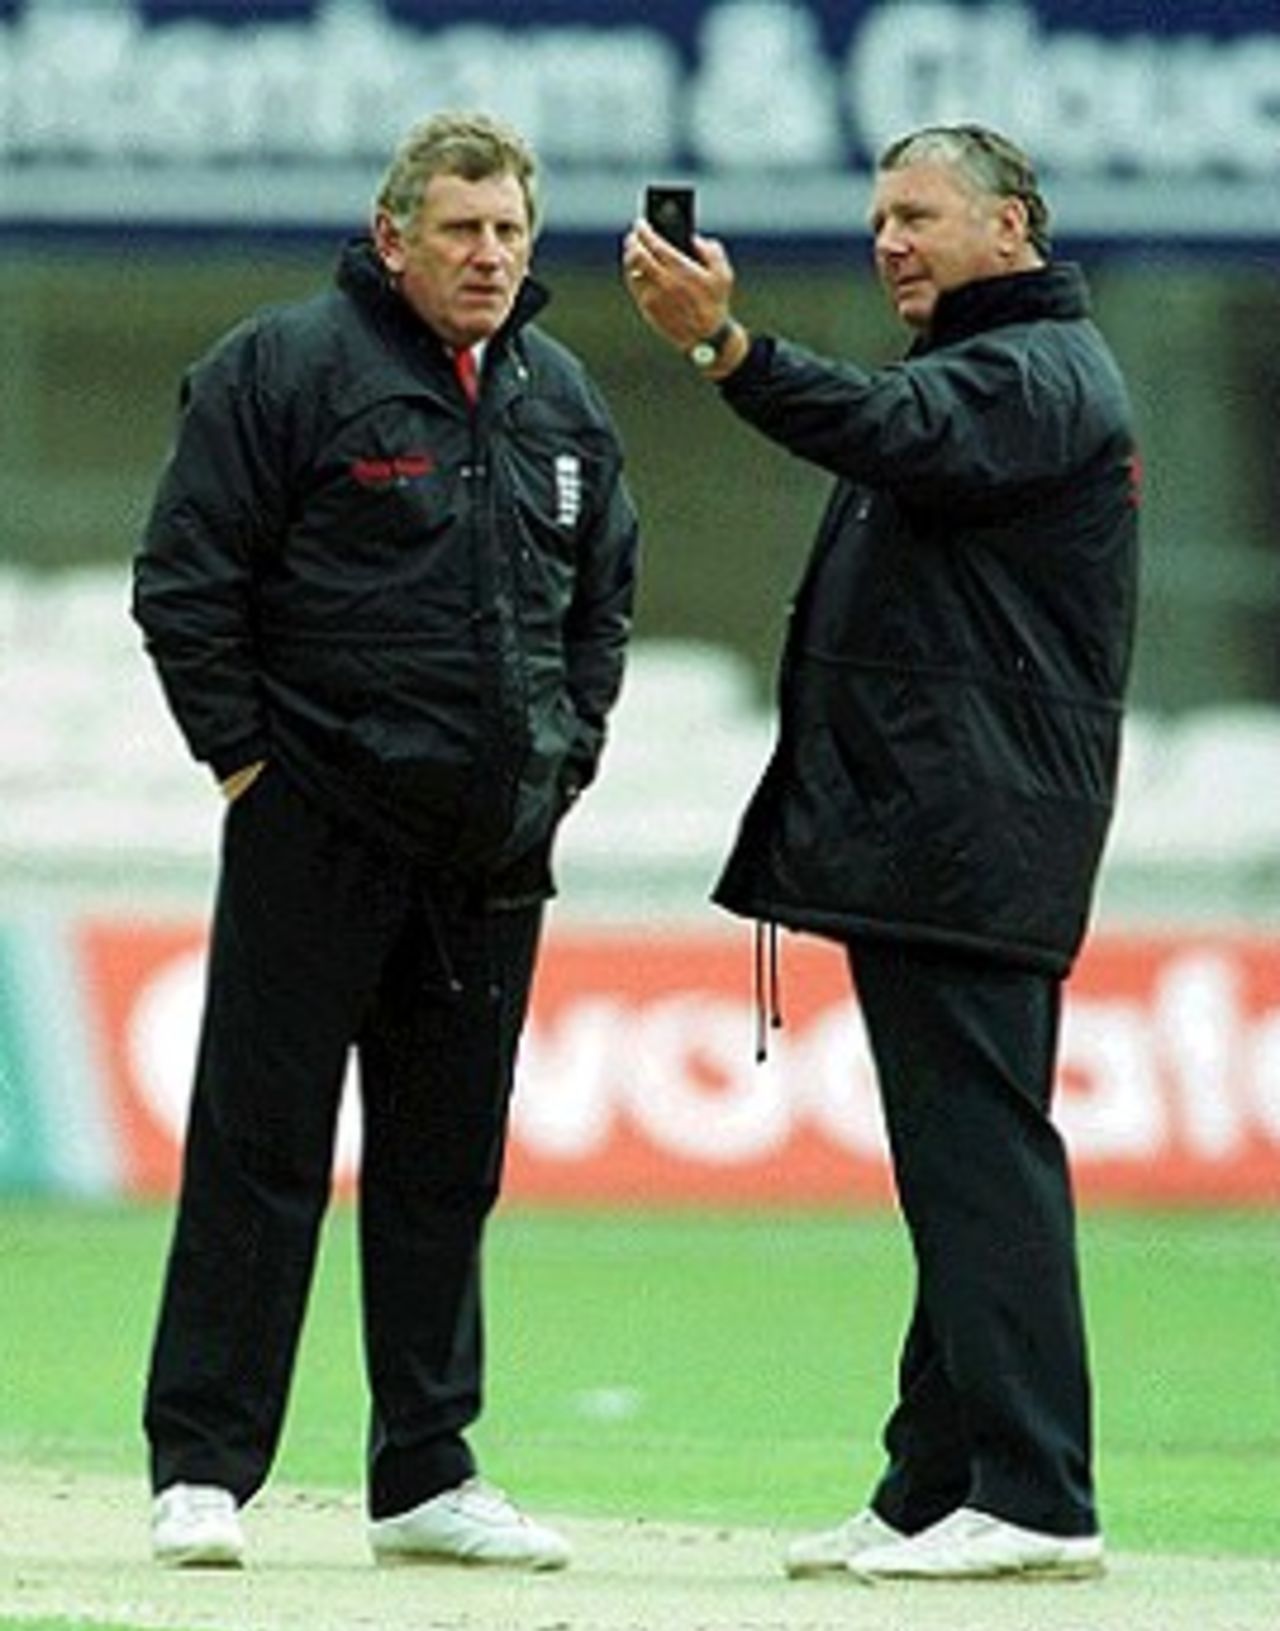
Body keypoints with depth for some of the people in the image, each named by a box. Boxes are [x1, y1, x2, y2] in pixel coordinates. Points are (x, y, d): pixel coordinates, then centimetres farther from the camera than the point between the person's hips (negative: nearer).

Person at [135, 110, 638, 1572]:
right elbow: (185, 583, -8)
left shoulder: (563, 403, 12)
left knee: (446, 1164, 9)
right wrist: (247, 757, -9)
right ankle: (200, 1474, -2)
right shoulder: (283, 371, -8)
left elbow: (603, 600, 23)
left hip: (492, 848, 6)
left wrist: (562, 761, 13)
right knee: (261, 1148, -4)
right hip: (318, 833, -6)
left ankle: (426, 1477, 15)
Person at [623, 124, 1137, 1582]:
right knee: (958, 1165, 10)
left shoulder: (1041, 376, -8)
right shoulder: (982, 373, 27)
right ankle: (936, 1489, 13)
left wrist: (723, 343, -38)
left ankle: (1033, 1499, -18)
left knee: (980, 1152, -14)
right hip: (919, 847, 11)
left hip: (972, 842, -11)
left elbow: (894, 435, -27)